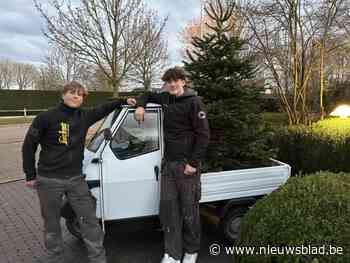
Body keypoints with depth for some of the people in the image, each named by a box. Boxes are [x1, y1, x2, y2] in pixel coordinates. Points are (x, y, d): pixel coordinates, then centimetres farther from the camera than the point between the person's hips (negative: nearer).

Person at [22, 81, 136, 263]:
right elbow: (29, 146, -3)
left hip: (76, 179, 3)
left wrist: (123, 101, 15)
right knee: (52, 225, 13)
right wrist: (30, 175, -2)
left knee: (90, 220, 4)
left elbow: (103, 109, 21)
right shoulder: (46, 118, -10)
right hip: (49, 180, -3)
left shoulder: (84, 116, 1)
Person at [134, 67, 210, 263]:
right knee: (168, 207, 6)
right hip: (168, 162, 6)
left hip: (187, 164, -6)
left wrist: (193, 163, -16)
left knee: (189, 209, 4)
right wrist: (140, 105, 7)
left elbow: (203, 135, -12)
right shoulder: (166, 98, 10)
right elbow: (148, 95, 30)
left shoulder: (194, 102, -9)